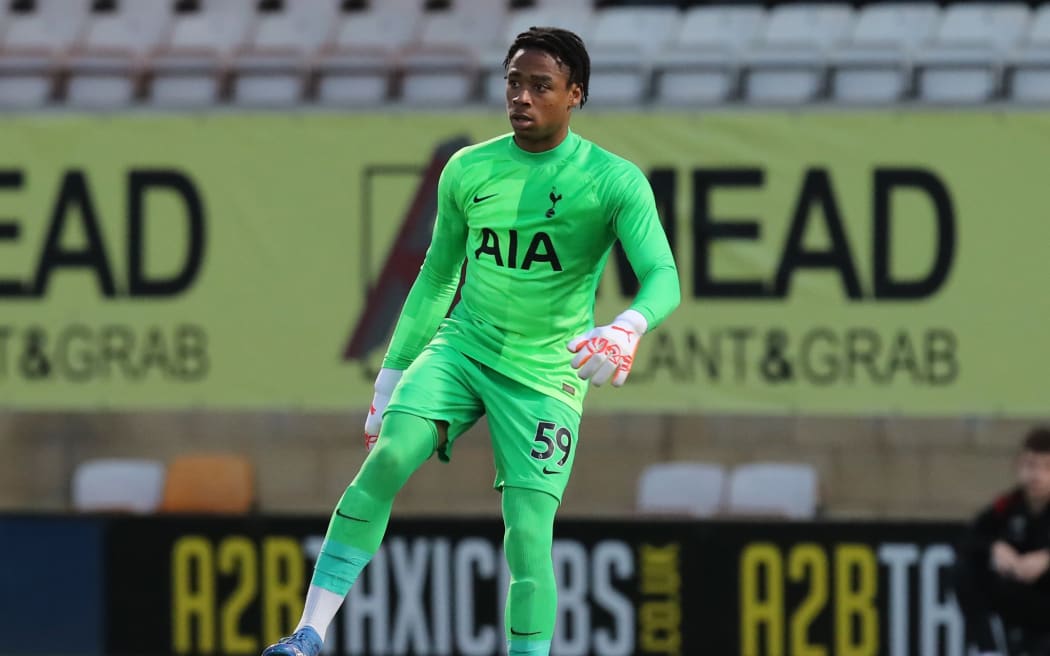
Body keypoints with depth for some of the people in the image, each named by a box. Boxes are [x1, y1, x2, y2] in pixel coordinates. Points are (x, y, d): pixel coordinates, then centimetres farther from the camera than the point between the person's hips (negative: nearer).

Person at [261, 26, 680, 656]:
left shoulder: (614, 182, -10)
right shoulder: (468, 171, 4)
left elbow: (663, 278, -22)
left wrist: (627, 328, -44)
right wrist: (389, 381, 18)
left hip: (546, 374, -2)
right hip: (462, 345, 3)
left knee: (529, 534, -13)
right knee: (388, 456, -22)